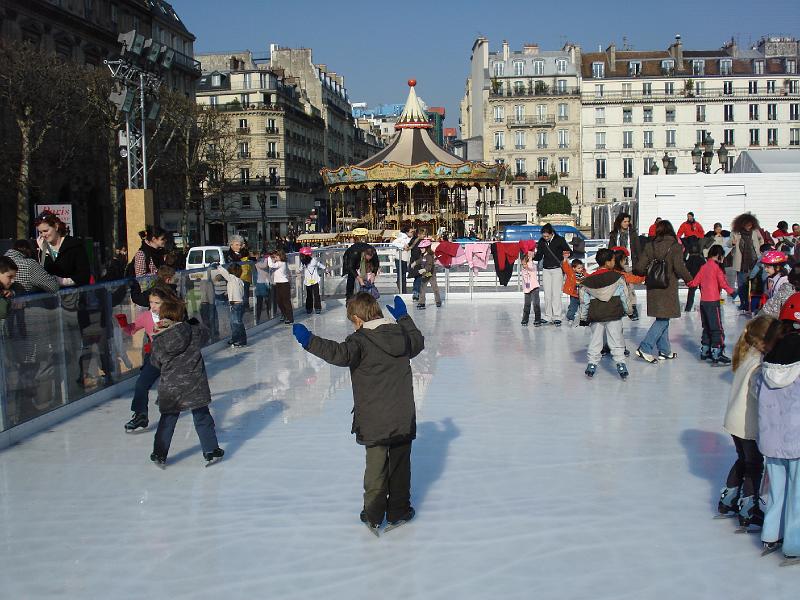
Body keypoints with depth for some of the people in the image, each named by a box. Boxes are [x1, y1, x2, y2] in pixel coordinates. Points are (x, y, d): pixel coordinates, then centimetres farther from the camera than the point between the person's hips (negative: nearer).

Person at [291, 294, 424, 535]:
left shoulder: (361, 340, -14)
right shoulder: (402, 333, 5)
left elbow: (342, 354, -33)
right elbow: (419, 342, 27)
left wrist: (310, 341, -32)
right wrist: (404, 318, 36)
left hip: (374, 421, -4)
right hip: (404, 419, 4)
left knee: (376, 466, 10)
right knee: (400, 464, 17)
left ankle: (373, 515, 16)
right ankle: (398, 511, 27)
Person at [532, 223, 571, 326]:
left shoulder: (560, 240, -6)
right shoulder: (541, 242, 4)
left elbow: (569, 252, -1)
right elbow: (539, 256, 9)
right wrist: (534, 255, -12)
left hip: (557, 269, -4)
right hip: (546, 270, 4)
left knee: (556, 294, -7)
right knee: (547, 294, 4)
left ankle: (557, 317, -3)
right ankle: (548, 317, 10)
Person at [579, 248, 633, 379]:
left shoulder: (588, 281, 1)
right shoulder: (618, 278, -7)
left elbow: (584, 301, 6)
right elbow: (625, 296, -1)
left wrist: (584, 317, 15)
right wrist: (628, 310, 14)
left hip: (595, 317, 2)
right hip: (614, 316, -2)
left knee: (595, 340, 12)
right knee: (616, 340, 5)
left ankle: (592, 364, 11)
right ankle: (620, 364, 2)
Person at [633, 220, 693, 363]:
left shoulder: (649, 246, 2)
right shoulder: (675, 247, -8)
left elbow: (639, 267, -1)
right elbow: (679, 268, -14)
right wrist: (689, 279, 4)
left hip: (653, 287, 5)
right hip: (668, 288, -5)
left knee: (662, 319, 16)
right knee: (663, 320, 0)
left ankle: (664, 351, 21)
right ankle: (645, 348, -11)